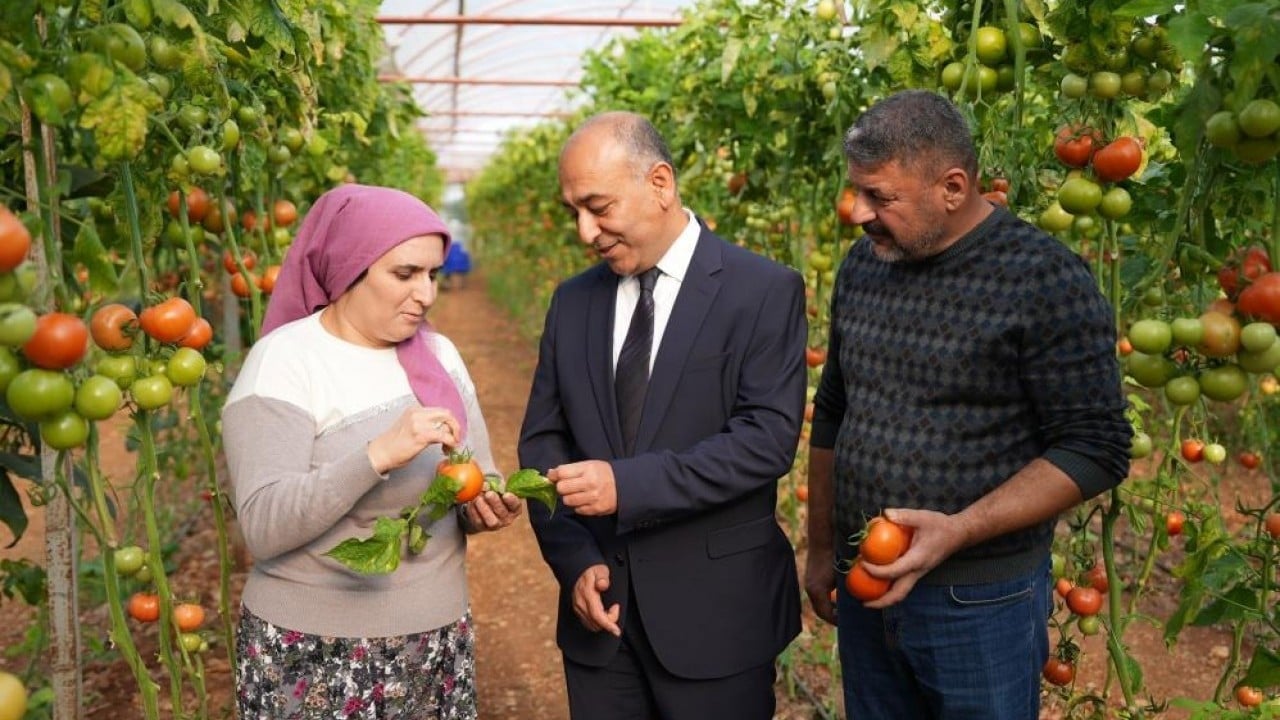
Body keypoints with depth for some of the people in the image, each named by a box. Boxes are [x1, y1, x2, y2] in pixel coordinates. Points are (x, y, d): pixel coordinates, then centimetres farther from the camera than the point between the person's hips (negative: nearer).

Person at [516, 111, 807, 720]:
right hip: (599, 602, 4)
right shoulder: (572, 302, 7)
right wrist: (575, 560, -6)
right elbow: (542, 441, 6)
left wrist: (628, 485, -23)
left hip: (715, 609, -4)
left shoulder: (765, 291, -7)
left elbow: (769, 437, -16)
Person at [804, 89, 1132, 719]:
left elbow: (1095, 449, -15)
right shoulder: (864, 263, 3)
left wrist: (957, 531, -23)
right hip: (863, 589, 5)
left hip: (981, 604, -5)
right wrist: (821, 550, 15)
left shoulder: (1047, 281, -15)